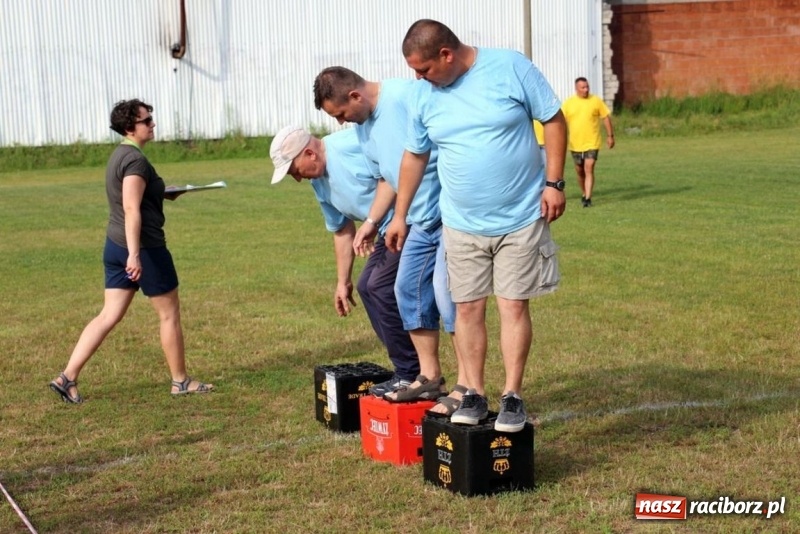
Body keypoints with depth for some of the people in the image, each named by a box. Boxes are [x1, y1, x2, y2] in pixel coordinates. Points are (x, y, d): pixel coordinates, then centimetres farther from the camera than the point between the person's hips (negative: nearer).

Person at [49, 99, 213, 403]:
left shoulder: (119, 155, 14)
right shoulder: (135, 159, -17)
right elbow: (131, 210, -26)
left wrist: (164, 194, 25)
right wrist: (135, 254, -32)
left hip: (115, 246, 9)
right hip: (143, 248, -9)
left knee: (109, 315, 9)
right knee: (169, 313, 6)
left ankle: (67, 378, 4)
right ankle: (180, 381, 18)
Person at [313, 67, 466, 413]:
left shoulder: (409, 96, -17)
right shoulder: (363, 129, 13)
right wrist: (372, 222, 18)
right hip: (422, 220, 10)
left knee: (446, 292, -13)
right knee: (409, 290, 10)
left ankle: (467, 387, -6)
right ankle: (429, 377, 21)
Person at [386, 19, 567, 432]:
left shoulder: (510, 68, -11)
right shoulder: (424, 95, 1)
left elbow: (554, 120, -4)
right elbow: (414, 157, 13)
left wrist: (554, 183, -10)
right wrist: (399, 216, 16)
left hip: (520, 218, -3)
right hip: (461, 225, 3)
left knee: (513, 306, -1)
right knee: (467, 308, 4)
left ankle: (512, 397, 7)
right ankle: (474, 395, 15)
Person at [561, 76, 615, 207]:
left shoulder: (596, 101, -2)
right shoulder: (568, 103, 0)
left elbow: (606, 118, 3)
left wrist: (610, 136, 2)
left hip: (592, 143, -2)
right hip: (575, 144, 2)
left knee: (589, 169, -13)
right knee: (580, 171, 13)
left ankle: (588, 198, -14)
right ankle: (584, 194, 34)